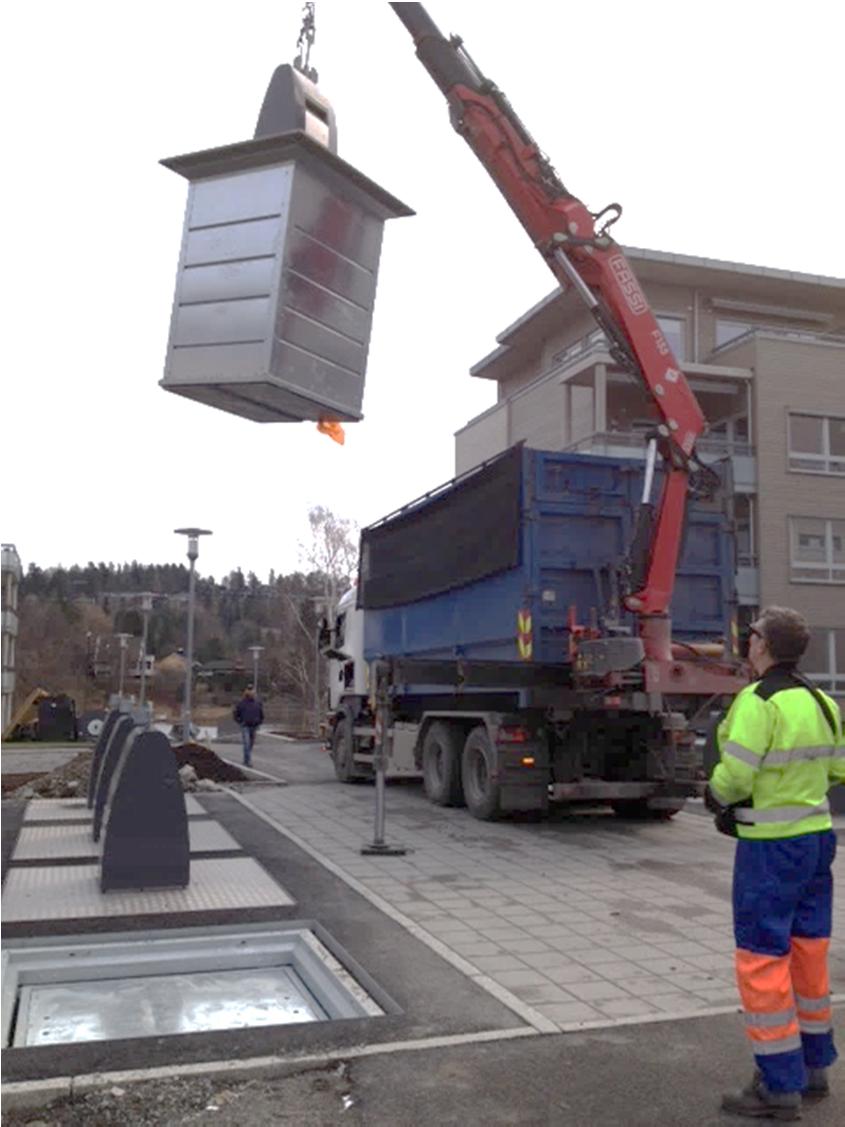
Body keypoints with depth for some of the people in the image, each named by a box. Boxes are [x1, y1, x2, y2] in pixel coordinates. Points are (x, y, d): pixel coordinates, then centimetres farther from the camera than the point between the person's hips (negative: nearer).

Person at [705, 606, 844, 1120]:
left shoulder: (758, 702, -20)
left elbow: (734, 776, -22)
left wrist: (715, 795, -2)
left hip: (771, 846, -8)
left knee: (763, 960, 2)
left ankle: (780, 1086, 10)